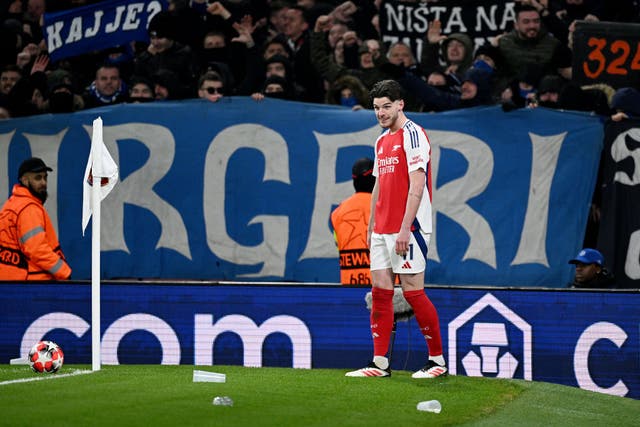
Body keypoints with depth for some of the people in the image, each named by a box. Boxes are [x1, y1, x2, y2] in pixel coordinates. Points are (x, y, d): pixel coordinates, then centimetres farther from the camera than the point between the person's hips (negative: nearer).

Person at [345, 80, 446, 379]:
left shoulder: (412, 134, -9)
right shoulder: (382, 141, 17)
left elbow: (417, 185, -16)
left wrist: (405, 228, -21)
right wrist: (371, 227, 18)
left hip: (407, 230, -8)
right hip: (382, 230, 8)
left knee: (413, 291, -7)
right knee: (380, 292, 4)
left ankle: (438, 360, 2)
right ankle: (380, 363, 6)